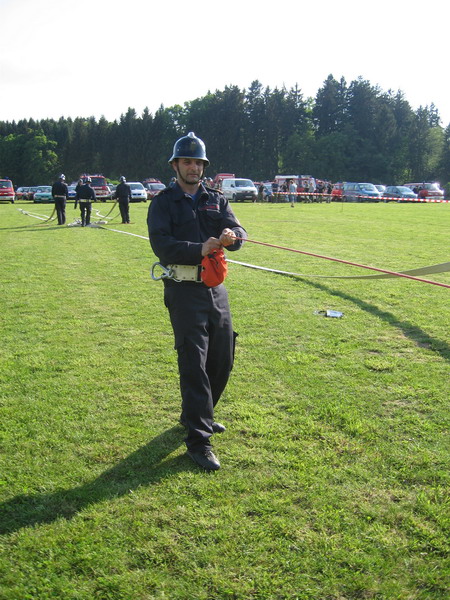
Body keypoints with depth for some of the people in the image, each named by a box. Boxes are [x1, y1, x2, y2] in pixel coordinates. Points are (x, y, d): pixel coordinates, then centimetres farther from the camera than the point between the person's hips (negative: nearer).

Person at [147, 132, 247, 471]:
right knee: (194, 363, -7)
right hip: (184, 290, -5)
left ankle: (198, 415, 36)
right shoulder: (163, 203, 0)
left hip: (216, 287, 6)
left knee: (223, 357, 13)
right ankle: (198, 440, -1)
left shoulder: (217, 200, 14)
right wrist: (199, 250, -27)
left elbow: (237, 230, 0)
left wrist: (232, 236, -23)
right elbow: (162, 245, -15)